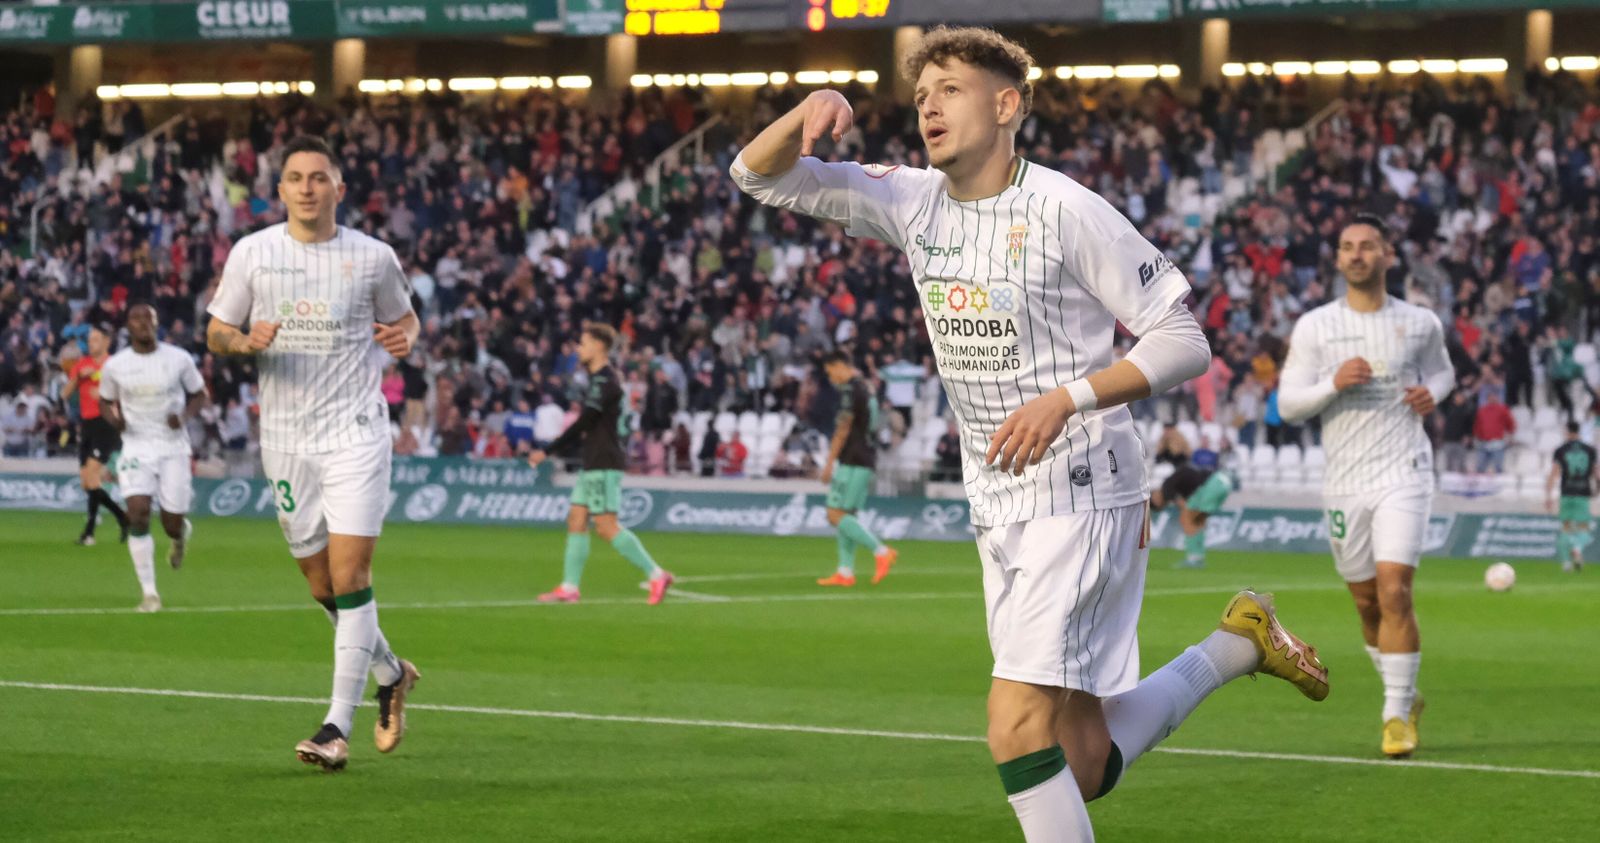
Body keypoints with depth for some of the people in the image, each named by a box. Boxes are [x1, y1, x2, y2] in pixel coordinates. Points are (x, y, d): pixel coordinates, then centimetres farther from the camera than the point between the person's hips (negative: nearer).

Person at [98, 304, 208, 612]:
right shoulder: (115, 366, -1)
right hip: (136, 446, 0)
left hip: (173, 447, 0)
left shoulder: (179, 359, -3)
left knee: (172, 523, 0)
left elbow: (199, 394, 9)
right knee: (138, 513, -18)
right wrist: (114, 418, -9)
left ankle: (182, 533, 42)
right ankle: (149, 592, -10)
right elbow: (105, 401, 14)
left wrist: (184, 416, -11)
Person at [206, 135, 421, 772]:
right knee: (323, 587, 8)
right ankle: (391, 674, 35)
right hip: (285, 437, 3)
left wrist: (404, 337, -7)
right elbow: (215, 333, 9)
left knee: (348, 576, -13)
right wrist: (246, 342, -14)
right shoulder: (251, 253, 3)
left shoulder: (373, 257, 0)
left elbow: (403, 316, 16)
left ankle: (338, 727, -12)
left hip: (355, 431, -3)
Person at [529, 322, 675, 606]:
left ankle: (656, 575, -10)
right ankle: (569, 587, 8)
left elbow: (583, 424, -18)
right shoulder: (601, 379, 16)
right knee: (576, 520, 8)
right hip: (593, 464, 10)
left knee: (607, 526, -11)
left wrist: (547, 451, -14)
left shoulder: (604, 381, -15)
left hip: (604, 465, -10)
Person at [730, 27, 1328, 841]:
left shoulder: (1064, 210, -13)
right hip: (996, 508, 7)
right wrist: (812, 109, -14)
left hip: (1078, 494, -7)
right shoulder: (912, 202, 5)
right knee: (1080, 762, 10)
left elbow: (1184, 342, -11)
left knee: (1019, 730, -19)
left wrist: (1067, 397, -22)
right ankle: (1239, 641, 31)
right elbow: (758, 174, 6)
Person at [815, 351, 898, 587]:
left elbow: (843, 430, -16)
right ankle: (845, 572, 6)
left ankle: (881, 552, -15)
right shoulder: (865, 388, 18)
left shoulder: (850, 390, -12)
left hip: (852, 461, -10)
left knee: (836, 515, -11)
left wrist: (830, 463, -13)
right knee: (845, 516, 9)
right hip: (866, 459, 10)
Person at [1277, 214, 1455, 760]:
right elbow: (1287, 403, -1)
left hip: (1403, 475, -2)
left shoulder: (1420, 324, 4)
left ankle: (1397, 715, -8)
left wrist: (1432, 392, 0)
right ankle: (1406, 697, 31)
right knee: (1367, 604, 9)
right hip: (1344, 483, 2)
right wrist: (1333, 383, -18)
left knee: (1394, 593, -16)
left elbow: (1441, 369, 23)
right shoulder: (1314, 327, 1)